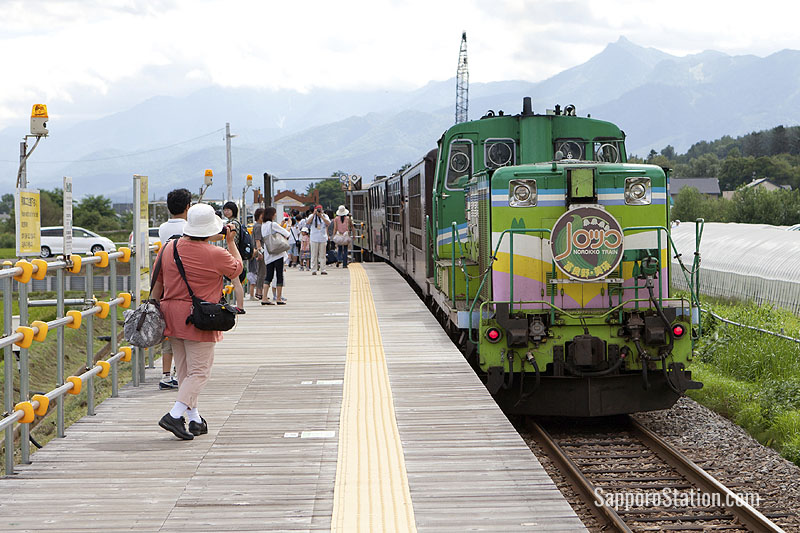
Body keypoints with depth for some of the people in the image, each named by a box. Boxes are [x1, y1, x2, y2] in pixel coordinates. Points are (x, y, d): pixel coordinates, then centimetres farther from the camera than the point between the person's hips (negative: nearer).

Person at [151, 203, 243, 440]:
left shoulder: (169, 248, 2)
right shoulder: (216, 255, -13)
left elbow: (157, 282, 9)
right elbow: (237, 269, 7)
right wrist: (231, 242, 16)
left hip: (172, 314, 6)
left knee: (184, 370, 15)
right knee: (199, 372, -1)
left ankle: (195, 420, 20)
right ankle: (175, 415, -15)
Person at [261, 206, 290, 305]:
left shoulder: (263, 226, 9)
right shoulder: (273, 225, -13)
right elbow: (286, 234, -8)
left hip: (268, 255, 6)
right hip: (277, 253, -6)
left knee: (268, 275, 7)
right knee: (279, 275, 2)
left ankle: (264, 298, -2)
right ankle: (279, 298, 5)